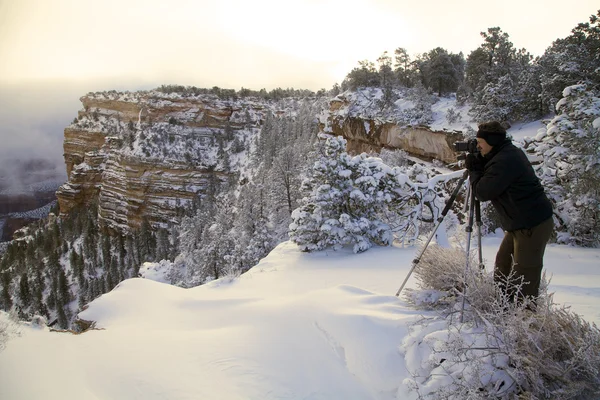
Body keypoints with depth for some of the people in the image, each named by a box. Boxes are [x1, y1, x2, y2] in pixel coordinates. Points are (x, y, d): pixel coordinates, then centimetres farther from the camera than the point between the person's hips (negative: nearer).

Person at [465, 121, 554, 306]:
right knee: (503, 263, 18)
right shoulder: (509, 152, 10)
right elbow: (488, 188, 16)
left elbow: (483, 193, -21)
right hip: (520, 222, 11)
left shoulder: (505, 161, -22)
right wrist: (478, 165, 0)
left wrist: (474, 170, -6)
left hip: (532, 224, -11)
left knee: (525, 274, -2)